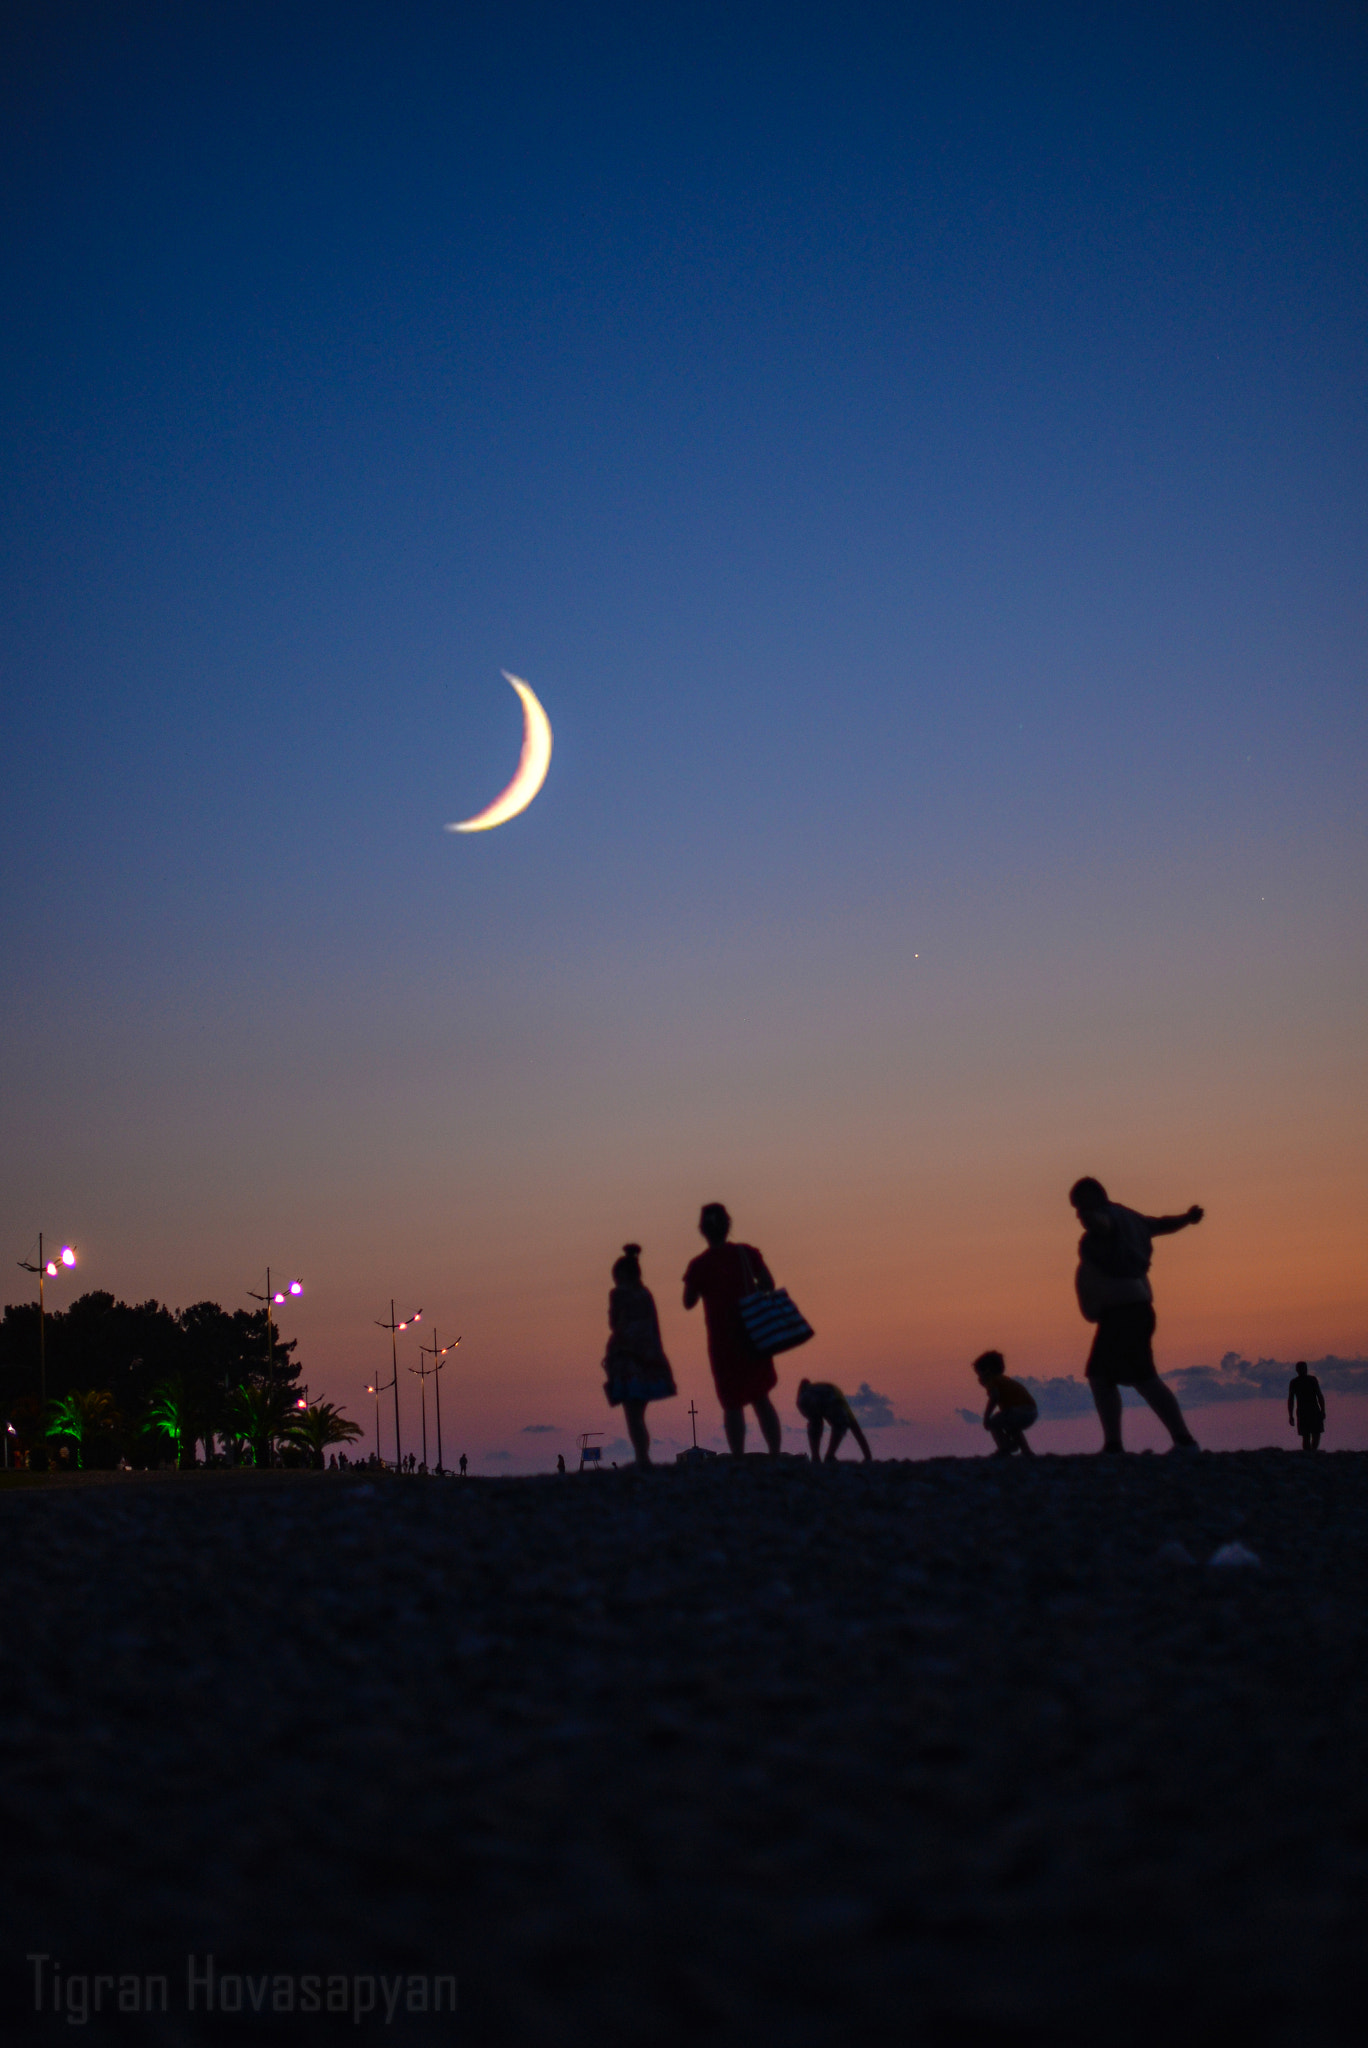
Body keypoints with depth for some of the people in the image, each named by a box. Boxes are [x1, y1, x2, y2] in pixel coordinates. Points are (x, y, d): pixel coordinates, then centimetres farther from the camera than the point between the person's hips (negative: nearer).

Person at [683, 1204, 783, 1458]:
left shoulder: (699, 1265, -8)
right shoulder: (746, 1253, -1)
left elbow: (688, 1302, 1)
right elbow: (768, 1284, 1)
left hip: (723, 1341, -3)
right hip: (755, 1334, 3)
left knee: (732, 1404, 3)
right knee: (761, 1398, 15)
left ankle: (739, 1459, -5)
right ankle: (775, 1455, 10)